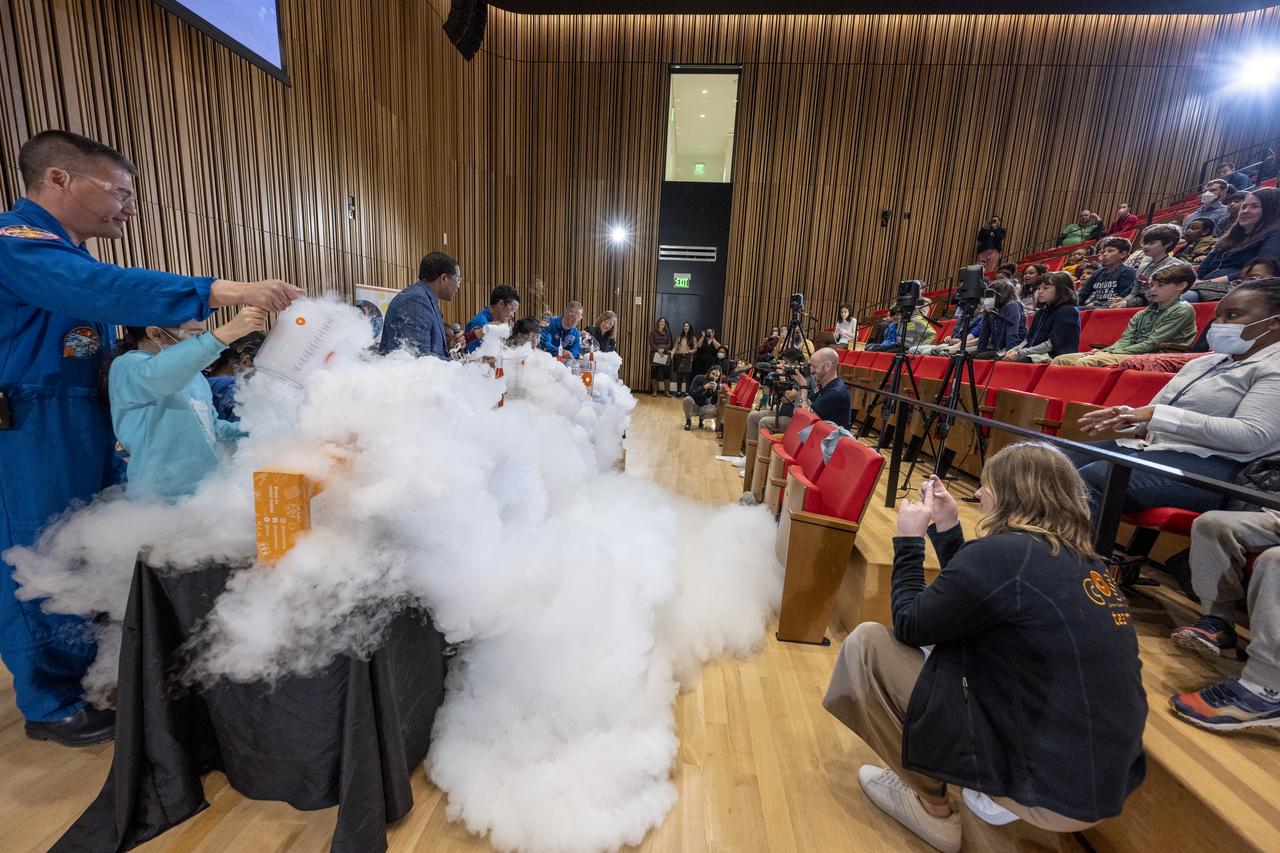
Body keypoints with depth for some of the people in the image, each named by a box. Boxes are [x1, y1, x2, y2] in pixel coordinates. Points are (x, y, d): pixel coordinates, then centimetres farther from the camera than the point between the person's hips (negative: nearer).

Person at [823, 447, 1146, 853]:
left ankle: (930, 805, 9)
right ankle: (997, 793, 18)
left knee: (866, 642, -7)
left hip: (1049, 790, -8)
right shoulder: (1081, 560, 4)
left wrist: (909, 541, -2)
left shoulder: (1003, 553, -22)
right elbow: (973, 596, 14)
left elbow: (910, 626, -12)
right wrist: (946, 528, 12)